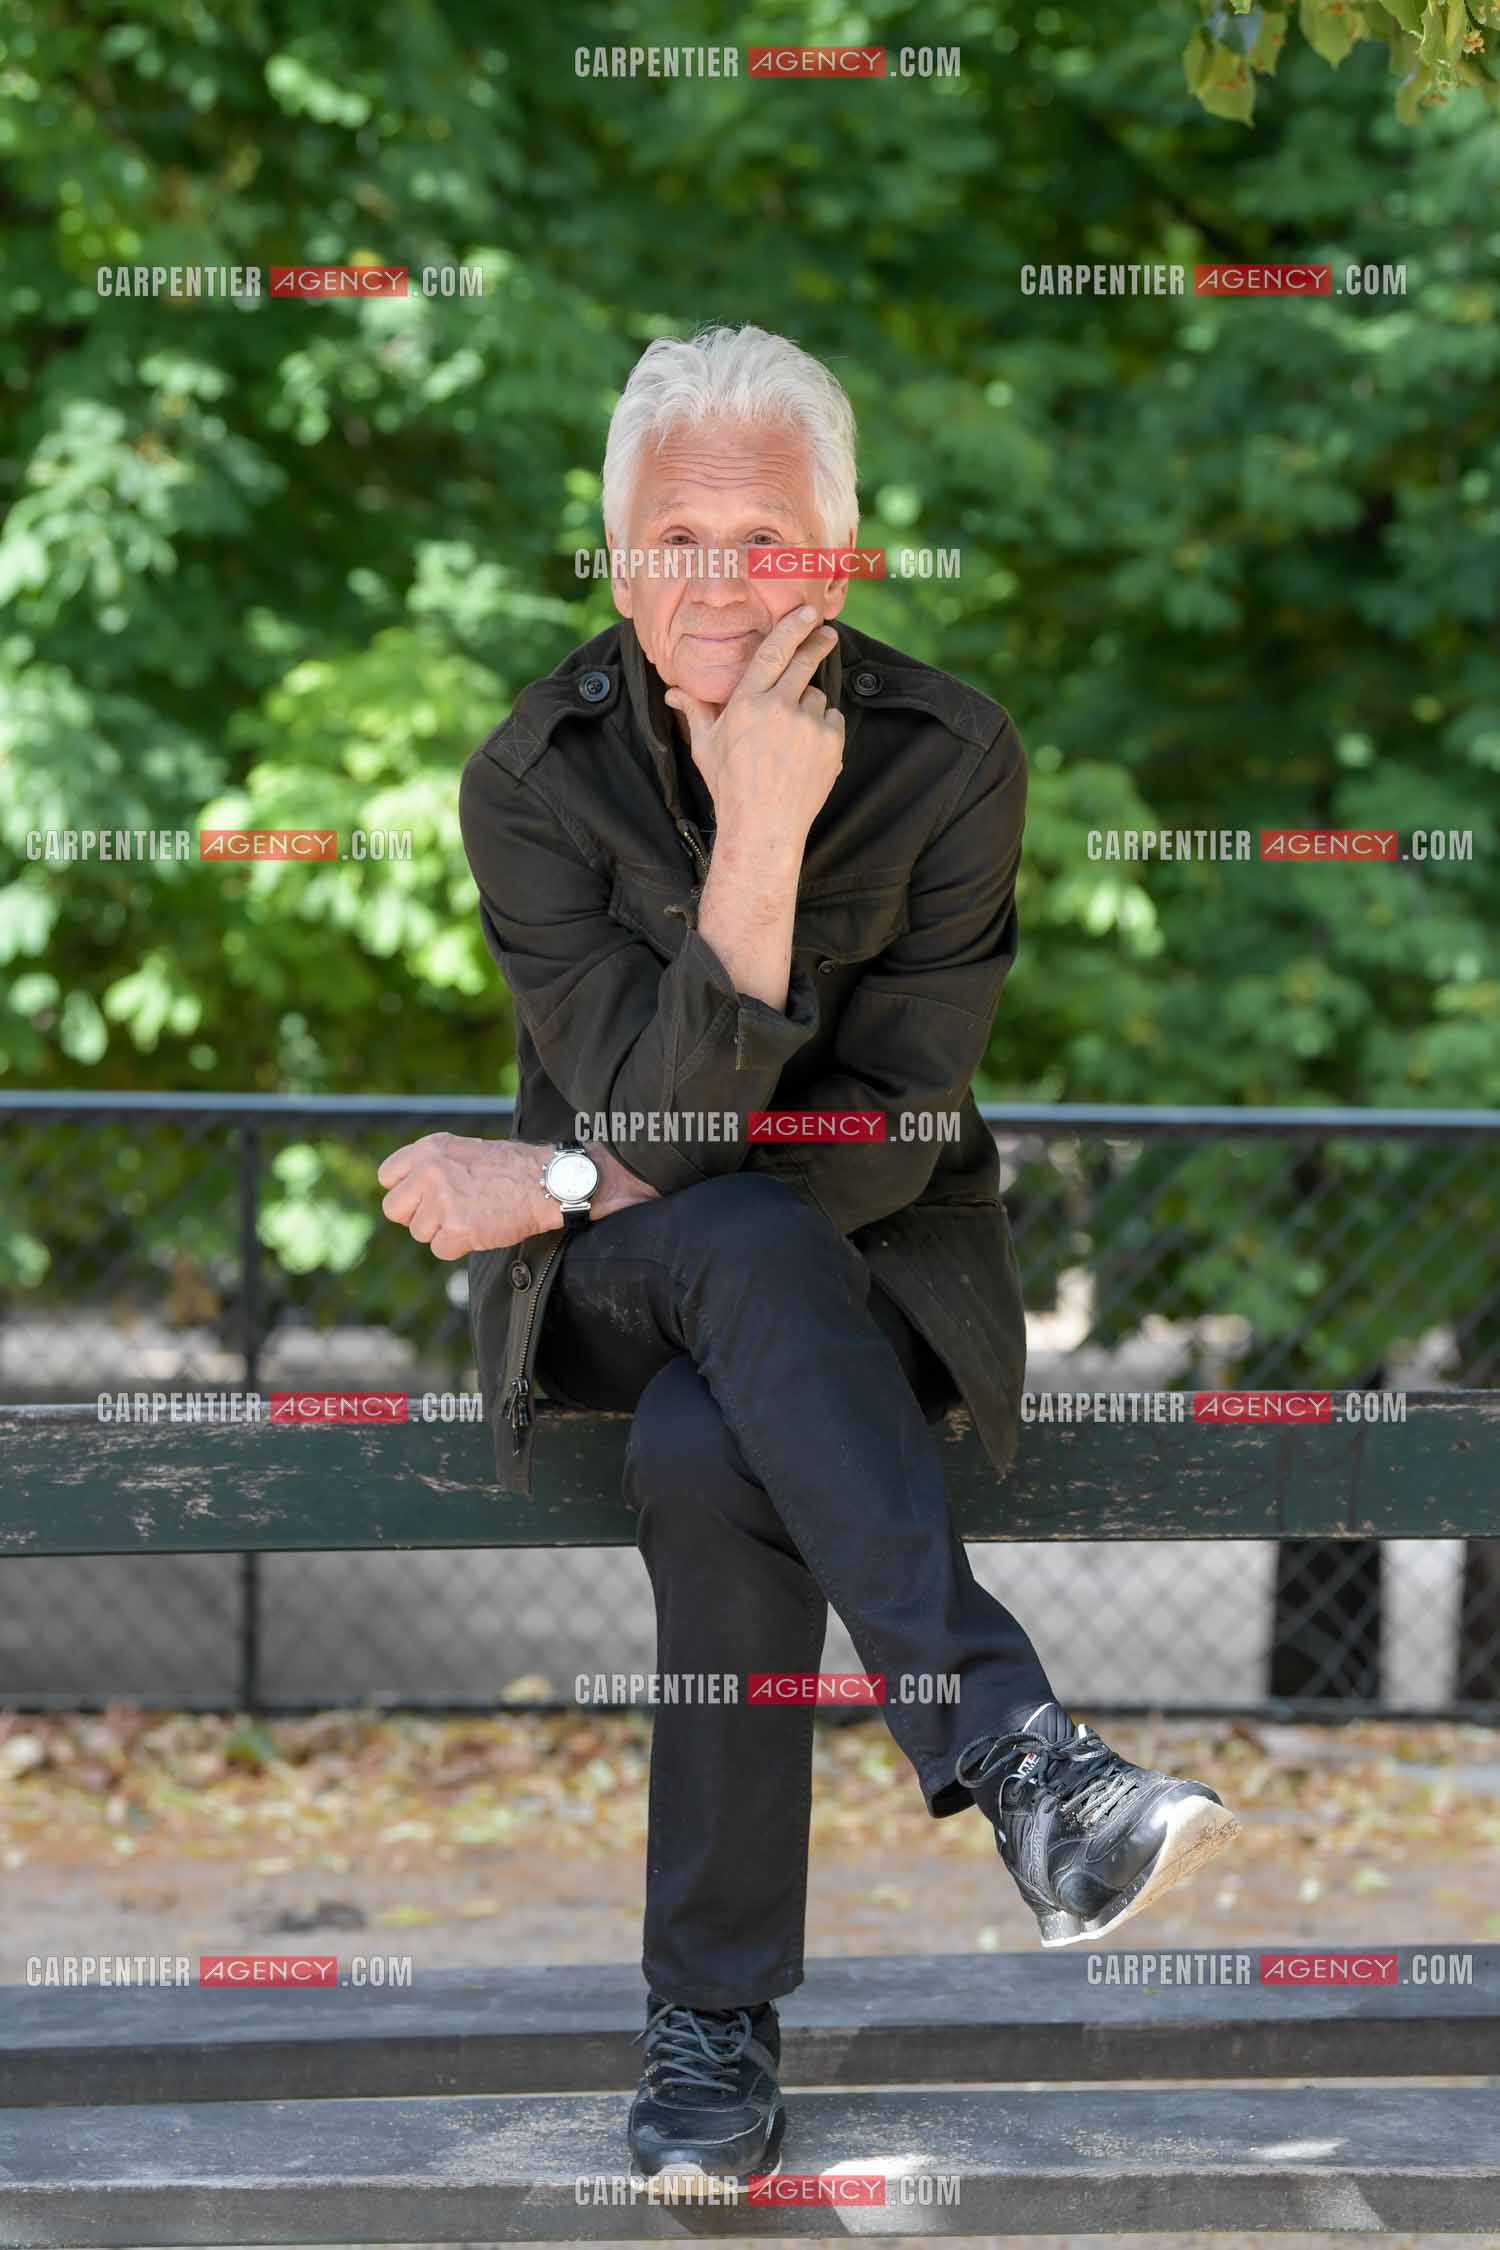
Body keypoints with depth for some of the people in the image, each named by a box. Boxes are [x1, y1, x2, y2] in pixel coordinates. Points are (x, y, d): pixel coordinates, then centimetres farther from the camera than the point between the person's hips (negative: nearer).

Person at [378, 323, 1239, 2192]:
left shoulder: (951, 755, -10)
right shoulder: (532, 776, -9)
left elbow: (890, 1134, -12)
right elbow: (666, 1119, -20)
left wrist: (563, 1182, -15)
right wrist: (760, 843, -31)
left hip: (870, 1266, 0)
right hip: (610, 1276, 0)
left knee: (704, 1459, -33)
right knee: (749, 1240, -36)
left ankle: (715, 2016, -23)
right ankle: (1015, 1758, -42)